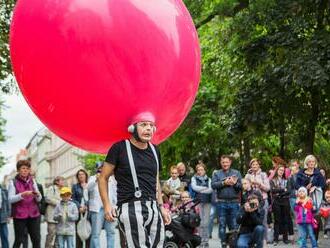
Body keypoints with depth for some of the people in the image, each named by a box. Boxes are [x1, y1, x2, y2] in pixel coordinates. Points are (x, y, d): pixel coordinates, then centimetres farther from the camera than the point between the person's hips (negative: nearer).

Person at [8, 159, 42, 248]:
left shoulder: (32, 181, 11)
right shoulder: (13, 182, 1)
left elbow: (39, 199, 9)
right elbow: (10, 199, -8)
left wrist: (37, 195, -14)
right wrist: (23, 195, -23)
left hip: (33, 214, 3)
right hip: (19, 215, -3)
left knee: (36, 240, -1)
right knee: (19, 240, -2)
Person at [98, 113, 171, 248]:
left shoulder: (154, 150, 17)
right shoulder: (120, 148, -1)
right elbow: (103, 178, 3)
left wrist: (161, 206, 19)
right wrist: (106, 205, -8)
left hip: (153, 209, 6)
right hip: (130, 208, -6)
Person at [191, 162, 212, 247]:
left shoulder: (208, 179, 12)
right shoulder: (194, 178, 10)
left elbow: (211, 190, -3)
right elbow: (194, 187, -8)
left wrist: (200, 190, -10)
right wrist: (205, 188, -6)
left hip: (207, 202, 1)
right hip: (198, 202, -1)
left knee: (206, 222, -2)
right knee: (199, 222, -5)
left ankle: (206, 240, 3)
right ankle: (200, 240, -1)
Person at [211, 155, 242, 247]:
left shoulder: (236, 173, 11)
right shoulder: (217, 174, 10)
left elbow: (241, 186, 3)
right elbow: (213, 185, -5)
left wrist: (235, 183, -15)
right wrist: (224, 183, -14)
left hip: (234, 202, 0)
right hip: (221, 202, 0)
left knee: (234, 225, 1)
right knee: (222, 224, 3)